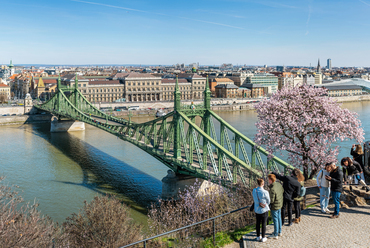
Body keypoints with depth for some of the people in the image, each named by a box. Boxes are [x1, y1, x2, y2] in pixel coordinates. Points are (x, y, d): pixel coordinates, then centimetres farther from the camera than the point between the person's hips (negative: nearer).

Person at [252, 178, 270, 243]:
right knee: (264, 224, 12)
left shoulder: (254, 191, -12)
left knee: (258, 223, 19)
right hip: (264, 210, -4)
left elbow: (255, 200, -2)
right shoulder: (265, 192, -26)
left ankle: (258, 237, 33)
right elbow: (268, 201, -8)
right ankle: (263, 238, 25)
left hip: (257, 210, 4)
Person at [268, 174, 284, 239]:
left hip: (274, 206, -8)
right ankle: (279, 232, 39)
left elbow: (271, 200, -27)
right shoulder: (279, 184, -7)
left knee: (275, 220, 6)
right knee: (279, 218, 22)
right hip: (280, 204, 8)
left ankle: (275, 235, 20)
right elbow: (282, 191, 13)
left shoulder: (272, 189, -32)